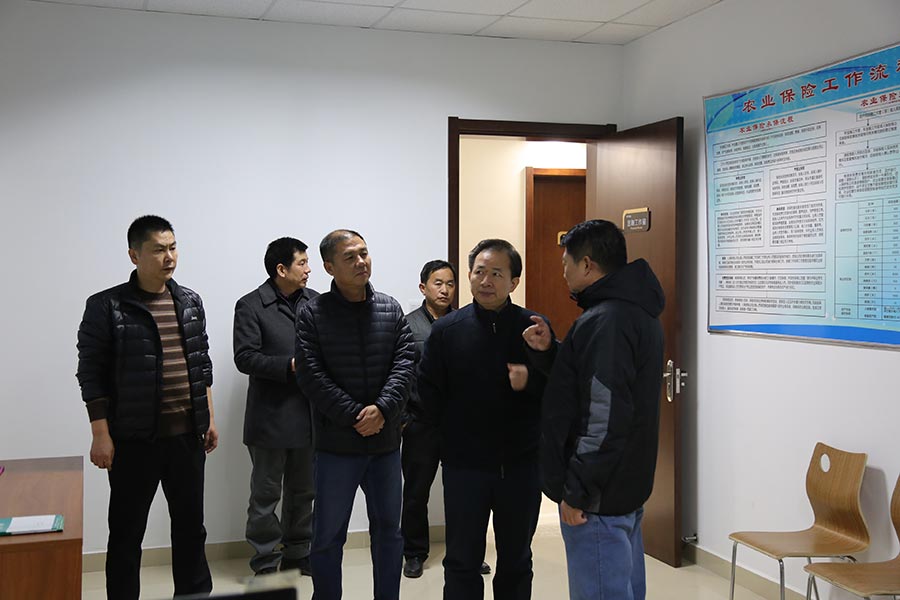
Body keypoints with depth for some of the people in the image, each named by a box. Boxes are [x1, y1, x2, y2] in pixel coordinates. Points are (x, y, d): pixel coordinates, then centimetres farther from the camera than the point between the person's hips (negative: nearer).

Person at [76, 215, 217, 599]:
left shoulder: (190, 301, 8)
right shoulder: (106, 306, -8)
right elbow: (92, 374, -8)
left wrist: (209, 418, 11)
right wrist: (101, 434, -12)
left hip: (188, 437, 5)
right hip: (134, 440, -4)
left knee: (191, 526, 14)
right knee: (127, 533, 7)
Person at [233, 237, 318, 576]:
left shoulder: (314, 301, 7)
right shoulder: (251, 306, -7)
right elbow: (245, 357, -13)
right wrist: (290, 366, -20)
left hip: (309, 415, 5)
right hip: (270, 417, -5)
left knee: (303, 491, 16)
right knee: (266, 494, 5)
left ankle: (297, 555, 30)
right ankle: (266, 563, 16)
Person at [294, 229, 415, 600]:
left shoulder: (391, 309, 5)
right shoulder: (312, 314, -5)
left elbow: (404, 363, -3)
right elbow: (311, 376, -12)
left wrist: (382, 408, -18)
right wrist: (355, 416, -17)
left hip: (386, 441, 3)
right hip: (336, 444, -3)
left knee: (388, 529, 14)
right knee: (328, 535, 6)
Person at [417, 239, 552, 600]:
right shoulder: (446, 329, -3)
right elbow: (427, 392, -2)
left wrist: (531, 382, -19)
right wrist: (450, 431, -4)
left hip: (521, 464, 1)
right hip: (464, 465, -1)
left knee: (516, 561, 16)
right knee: (462, 562, 9)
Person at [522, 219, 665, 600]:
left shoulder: (606, 321, -19)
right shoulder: (636, 312, 13)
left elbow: (605, 417, -25)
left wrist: (577, 491, -20)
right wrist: (550, 351, 5)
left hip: (599, 498, -11)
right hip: (626, 487, 11)